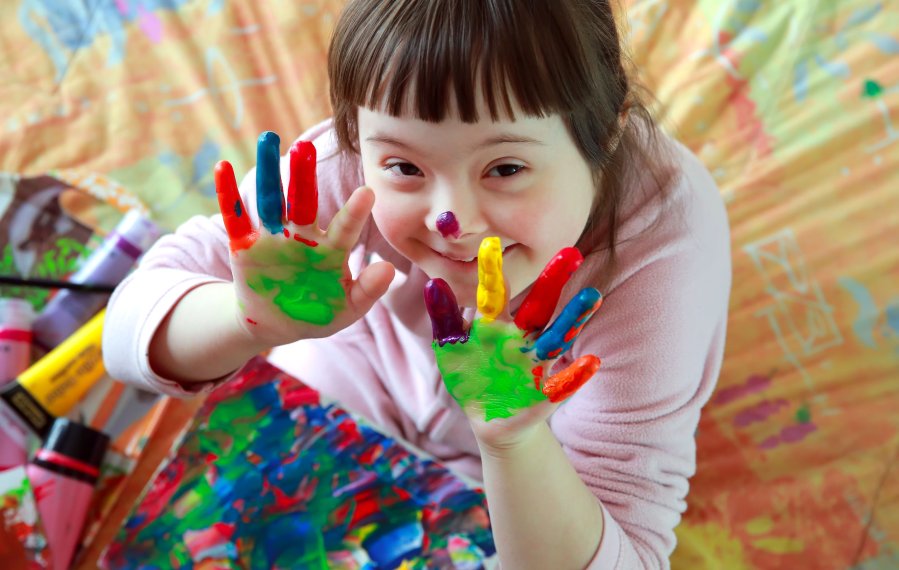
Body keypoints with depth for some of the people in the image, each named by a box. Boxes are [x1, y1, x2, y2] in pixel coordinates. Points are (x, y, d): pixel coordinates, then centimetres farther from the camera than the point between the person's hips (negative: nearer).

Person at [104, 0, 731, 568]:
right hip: (372, 374, 2)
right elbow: (132, 326, -30)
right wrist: (254, 324, -51)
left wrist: (516, 443, -55)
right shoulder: (361, 162, -33)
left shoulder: (663, 241, -38)